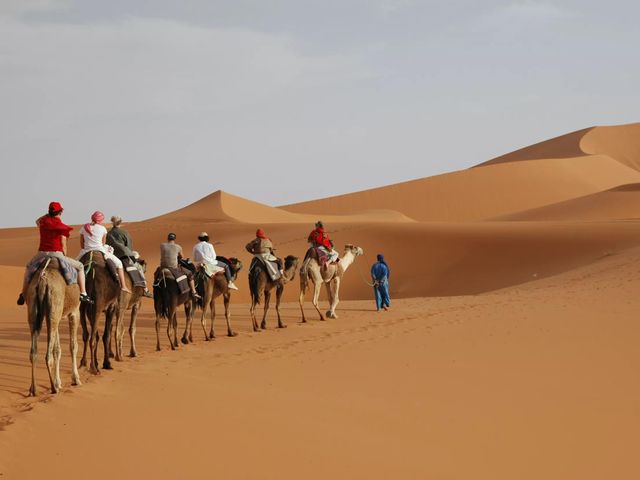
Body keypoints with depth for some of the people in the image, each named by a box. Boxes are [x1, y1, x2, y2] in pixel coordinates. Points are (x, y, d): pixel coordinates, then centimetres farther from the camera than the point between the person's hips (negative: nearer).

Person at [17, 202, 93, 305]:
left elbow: (37, 221, 34)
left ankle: (23, 295, 29)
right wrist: (65, 257, 14)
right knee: (80, 267, 15)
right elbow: (63, 246, -4)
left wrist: (48, 214, 30)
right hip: (57, 254, -4)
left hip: (41, 254, 4)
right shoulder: (62, 227, -5)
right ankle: (83, 294, 6)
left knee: (29, 268, 34)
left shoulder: (43, 222, 6)